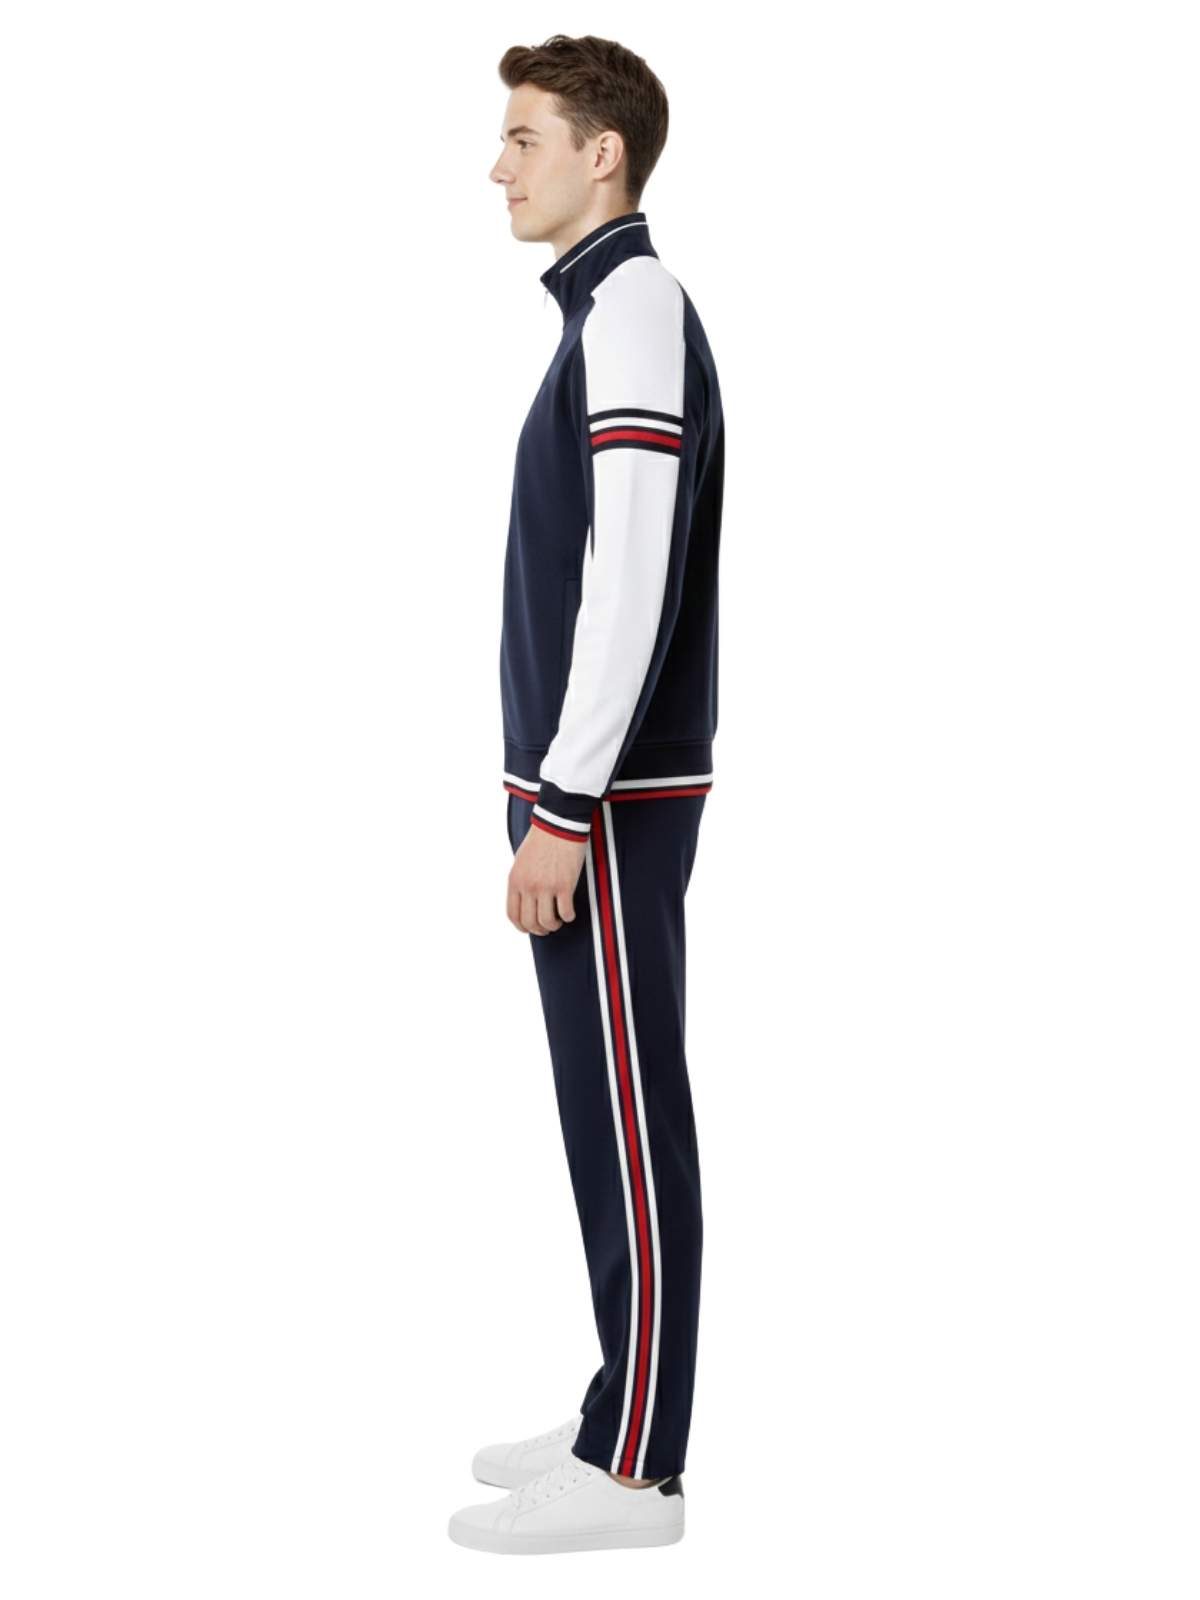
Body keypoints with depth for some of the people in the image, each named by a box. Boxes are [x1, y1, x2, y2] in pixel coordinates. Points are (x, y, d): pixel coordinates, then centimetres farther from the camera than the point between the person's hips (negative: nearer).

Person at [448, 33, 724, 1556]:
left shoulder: (637, 307, -14)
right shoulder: (605, 307, 16)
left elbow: (630, 584, -21)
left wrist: (562, 809, -20)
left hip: (612, 798, -10)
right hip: (590, 787, 10)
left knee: (628, 1117, -3)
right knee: (606, 1107, 13)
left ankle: (632, 1472, 6)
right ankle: (619, 1420, 24)